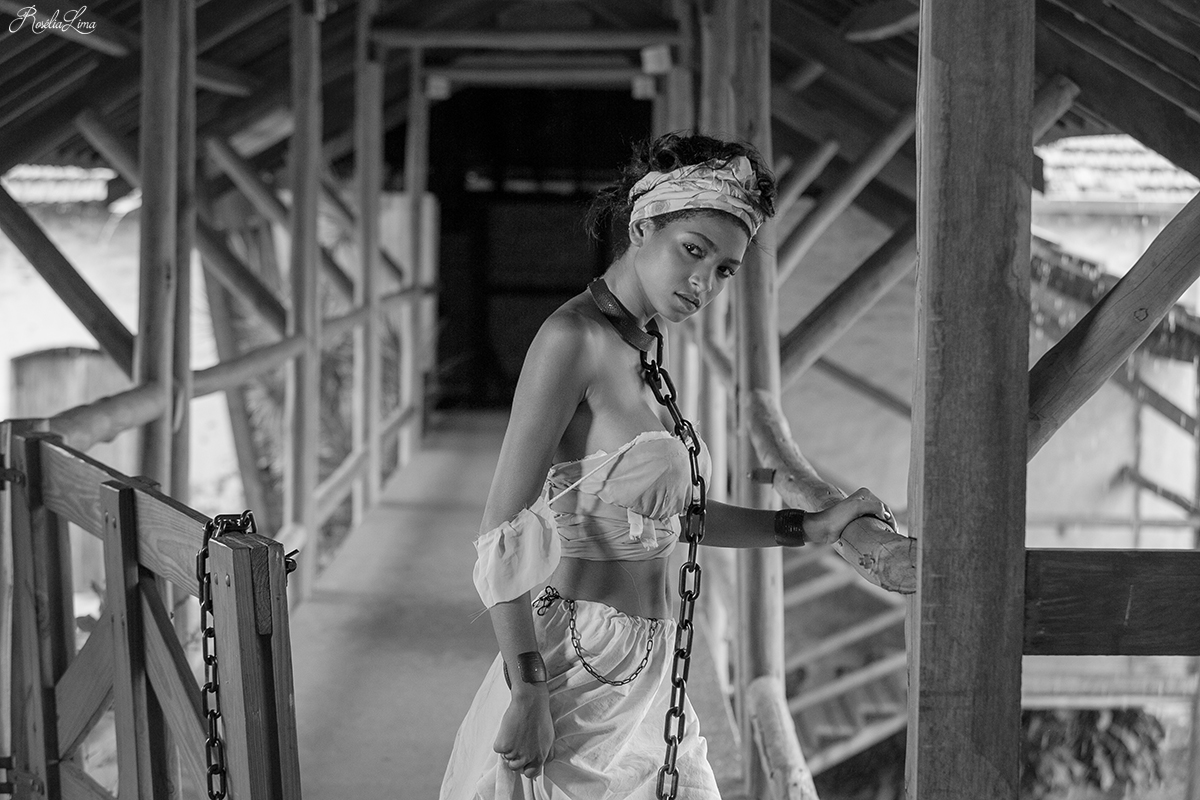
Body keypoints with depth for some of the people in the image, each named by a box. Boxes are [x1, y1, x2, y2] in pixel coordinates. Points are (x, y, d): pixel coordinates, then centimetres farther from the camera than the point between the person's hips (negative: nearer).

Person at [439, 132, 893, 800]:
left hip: (645, 679, 9)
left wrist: (813, 527, 17)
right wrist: (526, 693, -21)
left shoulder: (637, 351, 11)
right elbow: (506, 535, -19)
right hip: (578, 667, -9)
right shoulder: (574, 337, -14)